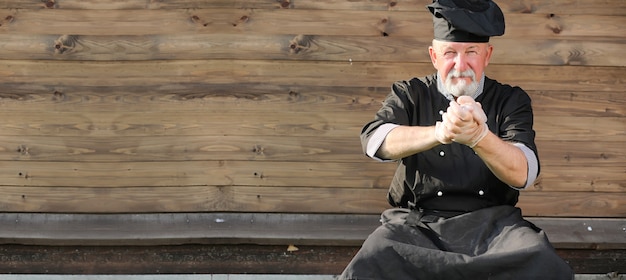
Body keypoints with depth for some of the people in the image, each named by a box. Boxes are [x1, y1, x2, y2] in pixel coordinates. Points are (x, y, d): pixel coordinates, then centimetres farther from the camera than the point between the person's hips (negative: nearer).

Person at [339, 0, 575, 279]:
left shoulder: (511, 100, 10)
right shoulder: (410, 94, 10)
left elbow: (523, 174, -7)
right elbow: (374, 140, -11)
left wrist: (479, 137, -27)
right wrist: (438, 133, -29)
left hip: (492, 221, 1)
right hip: (417, 221, -1)